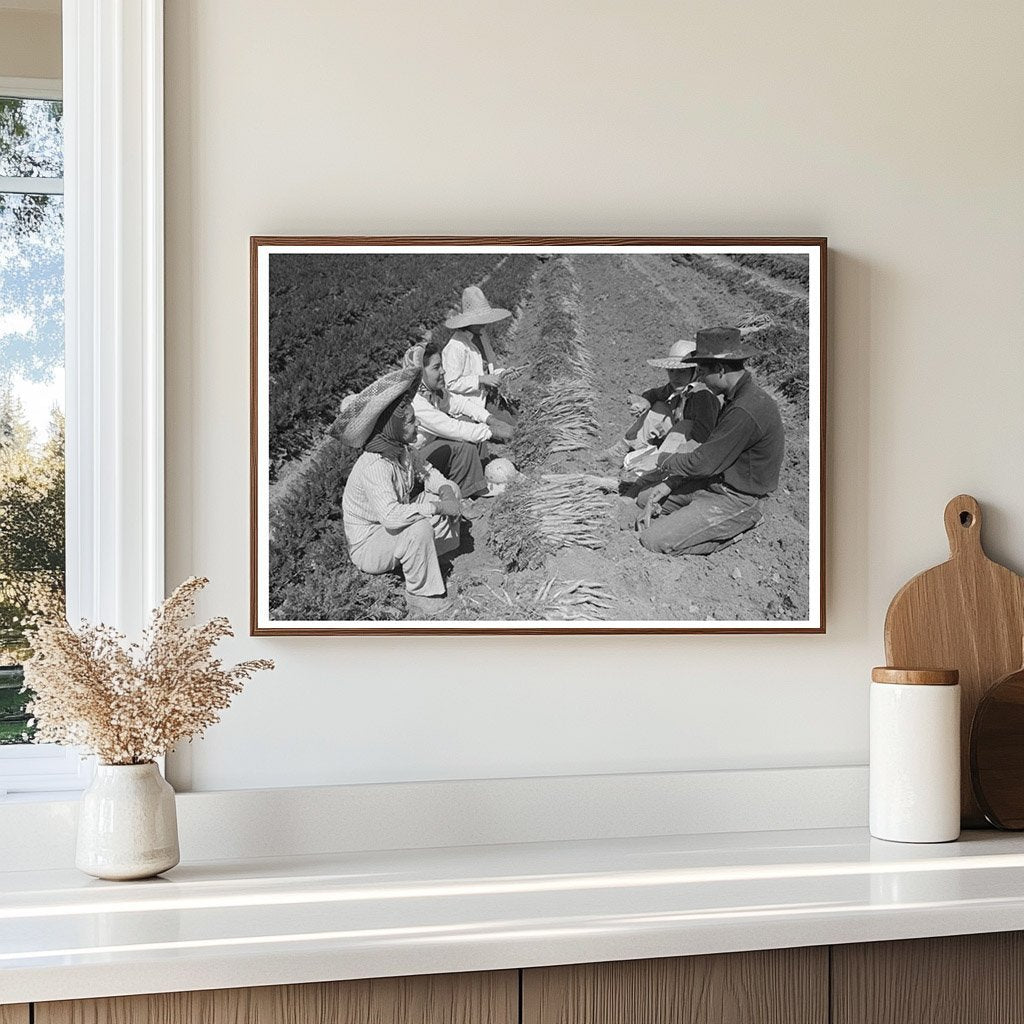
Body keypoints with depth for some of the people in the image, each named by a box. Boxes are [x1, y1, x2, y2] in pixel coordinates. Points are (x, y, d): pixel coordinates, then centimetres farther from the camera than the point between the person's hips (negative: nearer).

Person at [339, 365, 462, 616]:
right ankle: (420, 594, -19)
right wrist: (436, 506, -35)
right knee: (420, 528, -38)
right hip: (367, 545, -9)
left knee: (450, 491, 4)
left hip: (390, 528, 9)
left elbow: (424, 471, 10)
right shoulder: (374, 467, -34)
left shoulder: (399, 449, -5)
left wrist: (444, 490, -13)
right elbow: (391, 516, -44)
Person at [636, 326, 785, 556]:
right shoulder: (737, 397, 5)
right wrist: (668, 484, 3)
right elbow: (710, 451, 12)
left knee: (654, 541, -16)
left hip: (736, 501, -10)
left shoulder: (746, 412, -29)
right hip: (716, 483, 10)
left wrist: (661, 460, -5)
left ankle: (730, 533, -3)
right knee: (644, 498, 14)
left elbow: (703, 462, -24)